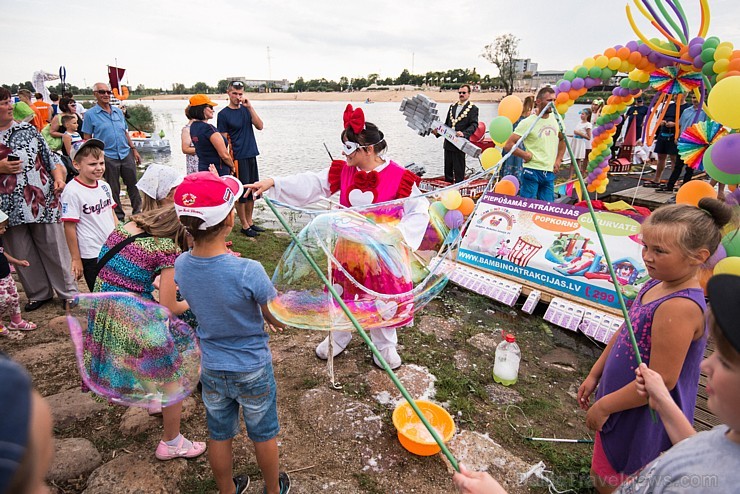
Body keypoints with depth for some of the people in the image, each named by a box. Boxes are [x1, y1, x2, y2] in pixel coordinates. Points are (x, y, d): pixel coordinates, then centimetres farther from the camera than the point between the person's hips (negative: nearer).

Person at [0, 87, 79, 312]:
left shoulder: (27, 130, 6)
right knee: (23, 255, 10)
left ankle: (68, 292, 18)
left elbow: (50, 157, 8)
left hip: (42, 201, 0)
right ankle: (39, 294, 26)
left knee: (54, 248, 5)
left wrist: (58, 177, -8)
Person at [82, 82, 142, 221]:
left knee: (133, 184, 8)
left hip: (126, 154, 4)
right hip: (108, 156, -4)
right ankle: (118, 215, 18)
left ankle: (138, 211, 20)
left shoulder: (118, 112, 12)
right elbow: (87, 138, -2)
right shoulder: (90, 114, -2)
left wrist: (134, 149, 11)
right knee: (114, 189, 6)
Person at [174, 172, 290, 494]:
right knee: (263, 435, 22)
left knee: (219, 435, 25)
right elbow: (281, 319, -19)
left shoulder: (180, 266, -16)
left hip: (211, 369, 4)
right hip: (253, 370, -3)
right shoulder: (248, 272, -33)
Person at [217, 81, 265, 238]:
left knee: (252, 191, 12)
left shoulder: (246, 110, 11)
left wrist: (250, 107, -10)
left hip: (251, 156, 6)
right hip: (238, 158, -6)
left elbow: (260, 126, -2)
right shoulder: (223, 114, -6)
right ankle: (244, 226, 10)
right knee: (241, 193, 0)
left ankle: (250, 222, 24)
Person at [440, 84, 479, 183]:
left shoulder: (473, 108, -2)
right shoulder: (452, 107, 18)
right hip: (448, 143, 6)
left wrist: (464, 133, -29)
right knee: (447, 167, 13)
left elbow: (474, 125, -12)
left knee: (458, 169, -3)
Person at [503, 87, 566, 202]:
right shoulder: (528, 122, -8)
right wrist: (526, 155, -10)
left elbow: (562, 140, 28)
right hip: (532, 172, -6)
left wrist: (558, 160, 17)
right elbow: (508, 145, -13)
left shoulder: (556, 120, 9)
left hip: (550, 173, 6)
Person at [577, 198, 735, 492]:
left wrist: (604, 406, -18)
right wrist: (594, 375, 13)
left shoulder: (679, 307, -31)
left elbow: (660, 381, -29)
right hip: (625, 409, 8)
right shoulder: (657, 284, -3)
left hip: (642, 420, -8)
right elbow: (624, 333, 8)